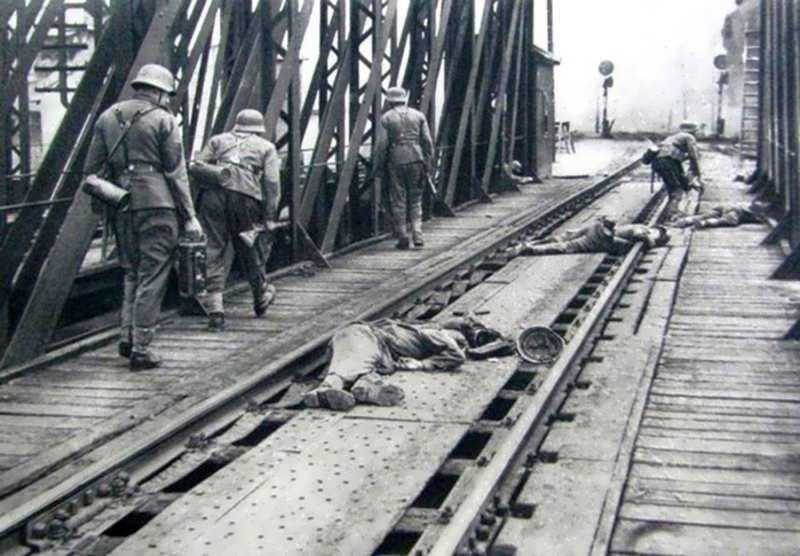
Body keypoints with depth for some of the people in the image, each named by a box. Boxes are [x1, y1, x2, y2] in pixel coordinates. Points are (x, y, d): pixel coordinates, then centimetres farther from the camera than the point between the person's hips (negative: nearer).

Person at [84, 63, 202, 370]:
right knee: (152, 277, -1)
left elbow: (92, 169, 11)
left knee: (132, 272, 19)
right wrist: (189, 217, -1)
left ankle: (127, 336, 11)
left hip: (121, 206, 5)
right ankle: (141, 348, 0)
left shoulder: (107, 117, 13)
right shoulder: (163, 120, -2)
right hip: (156, 205, -5)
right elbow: (176, 173, -4)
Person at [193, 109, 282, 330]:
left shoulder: (218, 140, 24)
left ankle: (215, 309, -7)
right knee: (251, 249, 16)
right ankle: (261, 297, 36)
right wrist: (269, 218, 5)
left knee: (212, 251, 1)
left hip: (214, 191, 1)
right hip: (246, 196, -1)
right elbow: (272, 183, 6)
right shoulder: (266, 147, 20)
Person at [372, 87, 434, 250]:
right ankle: (417, 235, -1)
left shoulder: (386, 118, 0)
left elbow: (381, 145, -5)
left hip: (396, 162, -2)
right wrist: (429, 164, 10)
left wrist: (377, 167, 2)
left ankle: (402, 238, 7)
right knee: (415, 200, 11)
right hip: (416, 160, 2)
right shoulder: (418, 115, 8)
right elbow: (427, 141, 5)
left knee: (398, 201, 5)